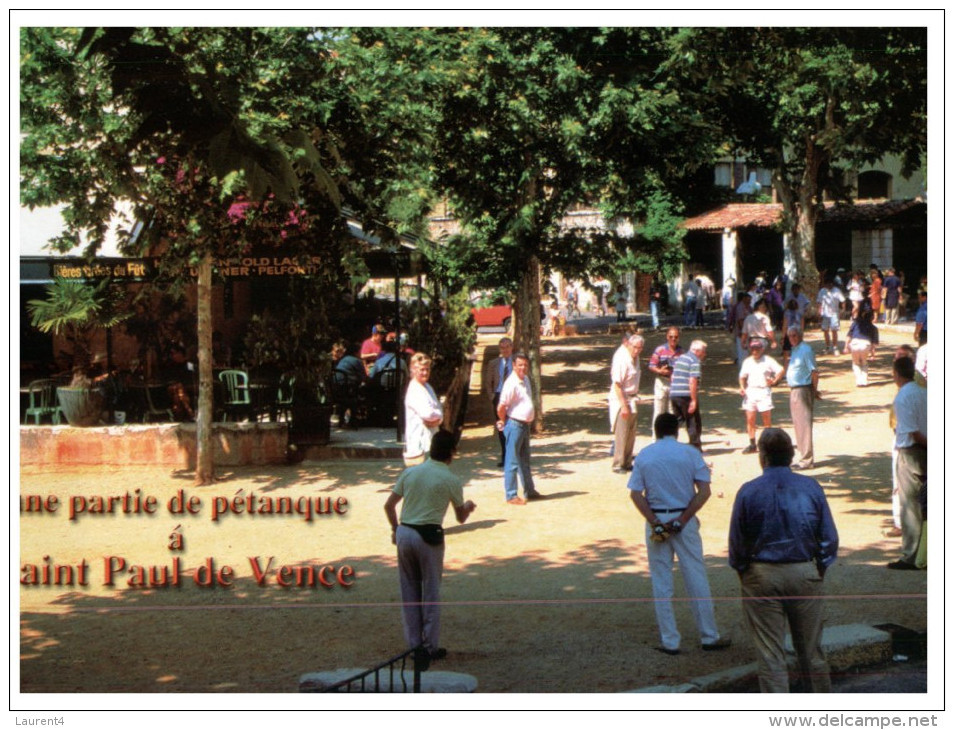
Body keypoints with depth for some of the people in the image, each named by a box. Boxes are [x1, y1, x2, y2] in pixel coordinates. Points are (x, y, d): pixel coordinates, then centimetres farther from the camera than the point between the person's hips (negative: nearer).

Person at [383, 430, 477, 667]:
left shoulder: (410, 472, 6)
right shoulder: (452, 480, -3)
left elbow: (389, 505, 8)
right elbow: (461, 518, 9)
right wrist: (469, 507, 32)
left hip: (404, 533, 4)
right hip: (429, 536, -4)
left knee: (409, 591, 11)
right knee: (431, 592, 6)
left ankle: (414, 645, 16)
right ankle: (431, 647, 10)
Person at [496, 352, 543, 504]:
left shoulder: (526, 380, 8)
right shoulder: (511, 383, -20)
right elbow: (501, 407, -20)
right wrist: (504, 422, -4)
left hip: (525, 425, 9)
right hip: (514, 425, -9)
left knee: (525, 460, 19)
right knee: (512, 462, -2)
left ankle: (529, 491, 30)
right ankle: (511, 496, 3)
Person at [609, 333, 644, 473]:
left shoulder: (635, 358, 7)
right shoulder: (622, 359, -21)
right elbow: (617, 384, -23)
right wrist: (623, 406, -25)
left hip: (631, 399, 9)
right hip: (621, 399, -9)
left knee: (631, 434, 13)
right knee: (621, 434, -6)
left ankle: (627, 463, 22)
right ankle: (618, 465, 0)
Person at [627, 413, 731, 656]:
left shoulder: (643, 456, 3)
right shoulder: (689, 453, -1)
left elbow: (635, 494, -6)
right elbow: (704, 490, -10)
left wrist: (655, 523, -10)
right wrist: (682, 519, -11)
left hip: (656, 522, 1)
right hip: (684, 520, -1)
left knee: (661, 583, 7)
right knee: (696, 579, 7)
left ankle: (669, 642, 8)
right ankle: (709, 637, 13)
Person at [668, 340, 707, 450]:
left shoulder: (680, 358, 17)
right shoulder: (695, 361, -10)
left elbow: (673, 377, 20)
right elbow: (692, 381, -19)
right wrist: (694, 400, -18)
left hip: (673, 394, 8)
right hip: (686, 395, -8)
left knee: (676, 421, 18)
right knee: (694, 422, 3)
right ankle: (696, 449, 5)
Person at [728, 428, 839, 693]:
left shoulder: (748, 492, -9)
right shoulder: (811, 488, -3)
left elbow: (736, 542, -4)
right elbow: (829, 538, 2)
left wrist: (743, 572, 12)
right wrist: (820, 570, 14)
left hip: (762, 577, -2)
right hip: (805, 574, 2)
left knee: (770, 654, 3)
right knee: (811, 649, 15)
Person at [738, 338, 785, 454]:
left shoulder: (768, 361, -2)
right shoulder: (747, 361, 11)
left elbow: (781, 370, -4)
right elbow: (742, 376, 17)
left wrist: (774, 381, -9)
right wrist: (742, 387, 2)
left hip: (763, 391, -4)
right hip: (750, 391, 4)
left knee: (766, 419, 0)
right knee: (750, 419, 1)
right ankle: (752, 444, 7)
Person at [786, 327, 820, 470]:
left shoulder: (806, 350, -15)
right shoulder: (795, 350, 14)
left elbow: (814, 371, -18)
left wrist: (814, 390, -17)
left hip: (803, 390, -10)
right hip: (794, 391, 10)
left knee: (804, 425, -7)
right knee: (798, 425, 14)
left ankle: (807, 460, -5)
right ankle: (804, 457, 22)